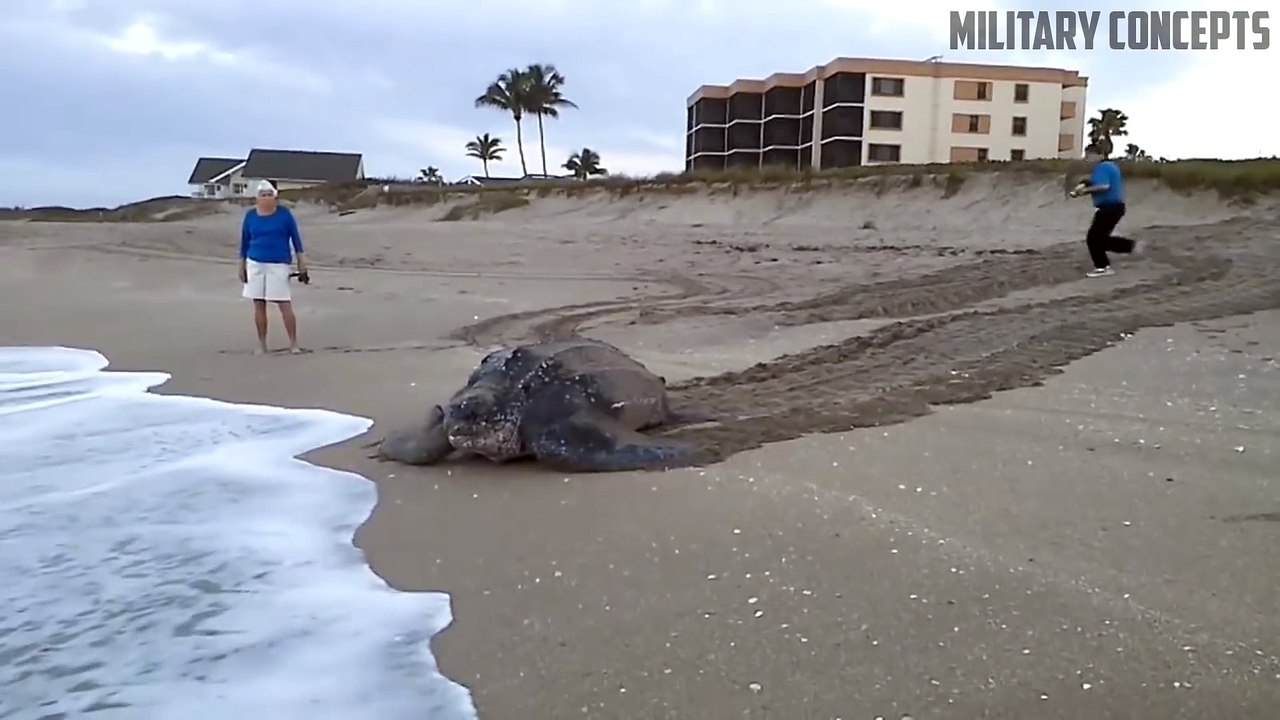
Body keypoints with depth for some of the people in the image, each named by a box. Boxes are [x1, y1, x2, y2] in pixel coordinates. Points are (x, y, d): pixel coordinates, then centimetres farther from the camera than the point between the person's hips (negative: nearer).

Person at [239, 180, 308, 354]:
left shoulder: (284, 213, -3)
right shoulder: (250, 215, 4)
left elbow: (295, 237, 1)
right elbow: (244, 241, 11)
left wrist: (301, 262, -2)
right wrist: (242, 266, 10)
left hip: (278, 264, -3)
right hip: (255, 264, 3)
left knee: (284, 304, -8)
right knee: (258, 305, 6)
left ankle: (294, 343, -1)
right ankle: (262, 344, 15)